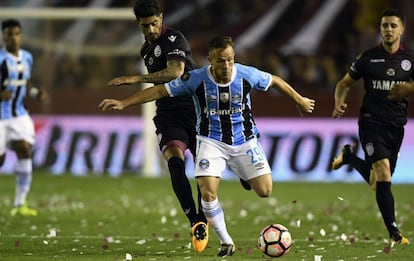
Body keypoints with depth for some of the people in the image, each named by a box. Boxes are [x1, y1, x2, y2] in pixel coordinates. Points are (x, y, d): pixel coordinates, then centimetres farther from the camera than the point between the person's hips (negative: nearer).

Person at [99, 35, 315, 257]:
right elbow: (160, 90, -13)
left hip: (245, 140, 1)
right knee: (207, 191, -20)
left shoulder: (247, 75, -15)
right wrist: (123, 103, -17)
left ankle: (246, 176, 31)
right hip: (212, 141, -1)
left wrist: (299, 100, 16)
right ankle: (226, 242, -1)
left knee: (265, 190, -8)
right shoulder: (196, 79, -18)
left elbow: (275, 81, 4)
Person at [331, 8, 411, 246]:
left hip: (396, 126, 3)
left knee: (377, 182, 11)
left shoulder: (409, 59, 3)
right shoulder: (369, 57, 1)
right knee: (383, 171, -21)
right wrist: (340, 104, -9)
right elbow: (345, 84, 10)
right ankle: (395, 234, -17)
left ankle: (350, 156, 42)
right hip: (371, 122, -3)